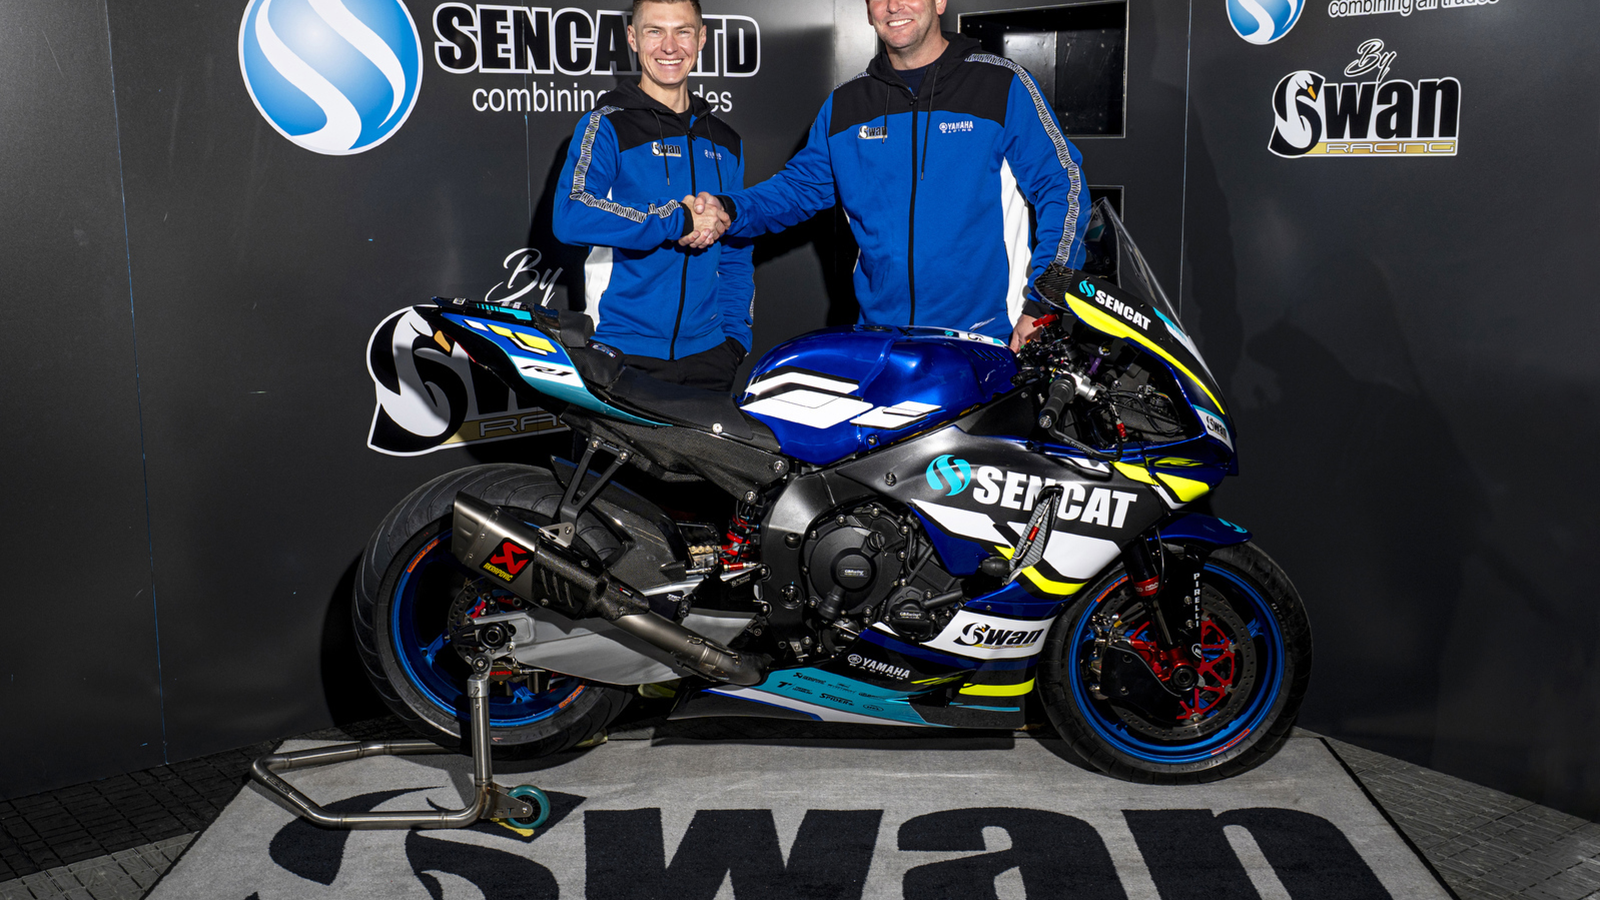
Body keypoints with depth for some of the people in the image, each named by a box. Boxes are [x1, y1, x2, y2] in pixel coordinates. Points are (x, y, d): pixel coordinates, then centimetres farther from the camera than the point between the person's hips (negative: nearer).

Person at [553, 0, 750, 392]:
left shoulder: (725, 142, 16)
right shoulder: (606, 126, -2)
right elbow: (570, 216, -19)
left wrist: (735, 334, 7)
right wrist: (678, 221, -18)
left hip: (708, 353, 5)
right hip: (626, 353, -4)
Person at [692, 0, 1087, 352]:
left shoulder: (1003, 85, 0)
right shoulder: (844, 104, 13)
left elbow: (1062, 189, -3)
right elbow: (800, 185, 18)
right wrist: (729, 209, -3)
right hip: (878, 339, 3)